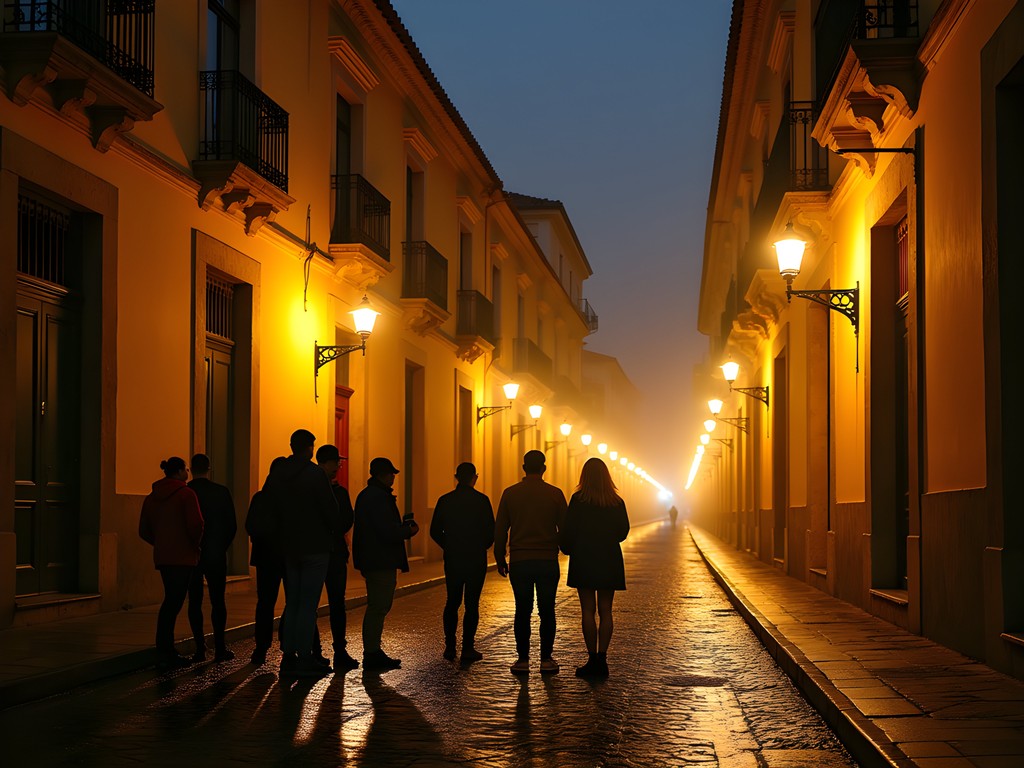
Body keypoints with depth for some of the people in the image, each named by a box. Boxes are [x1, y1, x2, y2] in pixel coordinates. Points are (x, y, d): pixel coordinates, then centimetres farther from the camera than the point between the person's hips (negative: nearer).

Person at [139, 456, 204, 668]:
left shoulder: (152, 497, 12)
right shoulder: (186, 494, -8)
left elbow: (144, 531, 14)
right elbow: (196, 524, -18)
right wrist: (195, 544, -1)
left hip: (162, 557, 7)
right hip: (182, 556, -7)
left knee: (171, 601, 15)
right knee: (173, 602, -8)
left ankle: (167, 650, 15)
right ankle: (166, 652, -11)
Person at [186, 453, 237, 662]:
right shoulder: (221, 492, -4)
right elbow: (232, 525, -2)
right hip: (215, 555, 0)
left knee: (195, 601, 5)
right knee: (217, 601, 5)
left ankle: (200, 649, 1)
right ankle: (219, 648, 1)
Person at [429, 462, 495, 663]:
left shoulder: (445, 501, 0)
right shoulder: (481, 500, -8)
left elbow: (435, 531, 2)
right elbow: (491, 531, -9)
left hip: (453, 558, 3)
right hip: (476, 559, -3)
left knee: (452, 602, 13)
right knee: (472, 603, 1)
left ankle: (450, 648, 11)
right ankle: (467, 649, -1)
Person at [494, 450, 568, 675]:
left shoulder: (510, 493, 1)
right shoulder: (555, 494, -1)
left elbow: (500, 529, 4)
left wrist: (500, 560, 13)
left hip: (519, 562, 1)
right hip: (548, 561, -1)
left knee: (522, 611, 5)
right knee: (547, 611, 5)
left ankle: (523, 660, 4)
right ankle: (546, 660, 6)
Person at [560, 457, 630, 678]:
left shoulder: (578, 499, -8)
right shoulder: (616, 502, 2)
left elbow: (569, 530, -10)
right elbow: (623, 530, 6)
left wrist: (567, 549, 8)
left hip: (584, 560, -3)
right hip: (609, 560, 3)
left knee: (588, 611, 1)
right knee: (605, 611, 6)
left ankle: (593, 659, -1)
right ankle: (602, 659, 3)